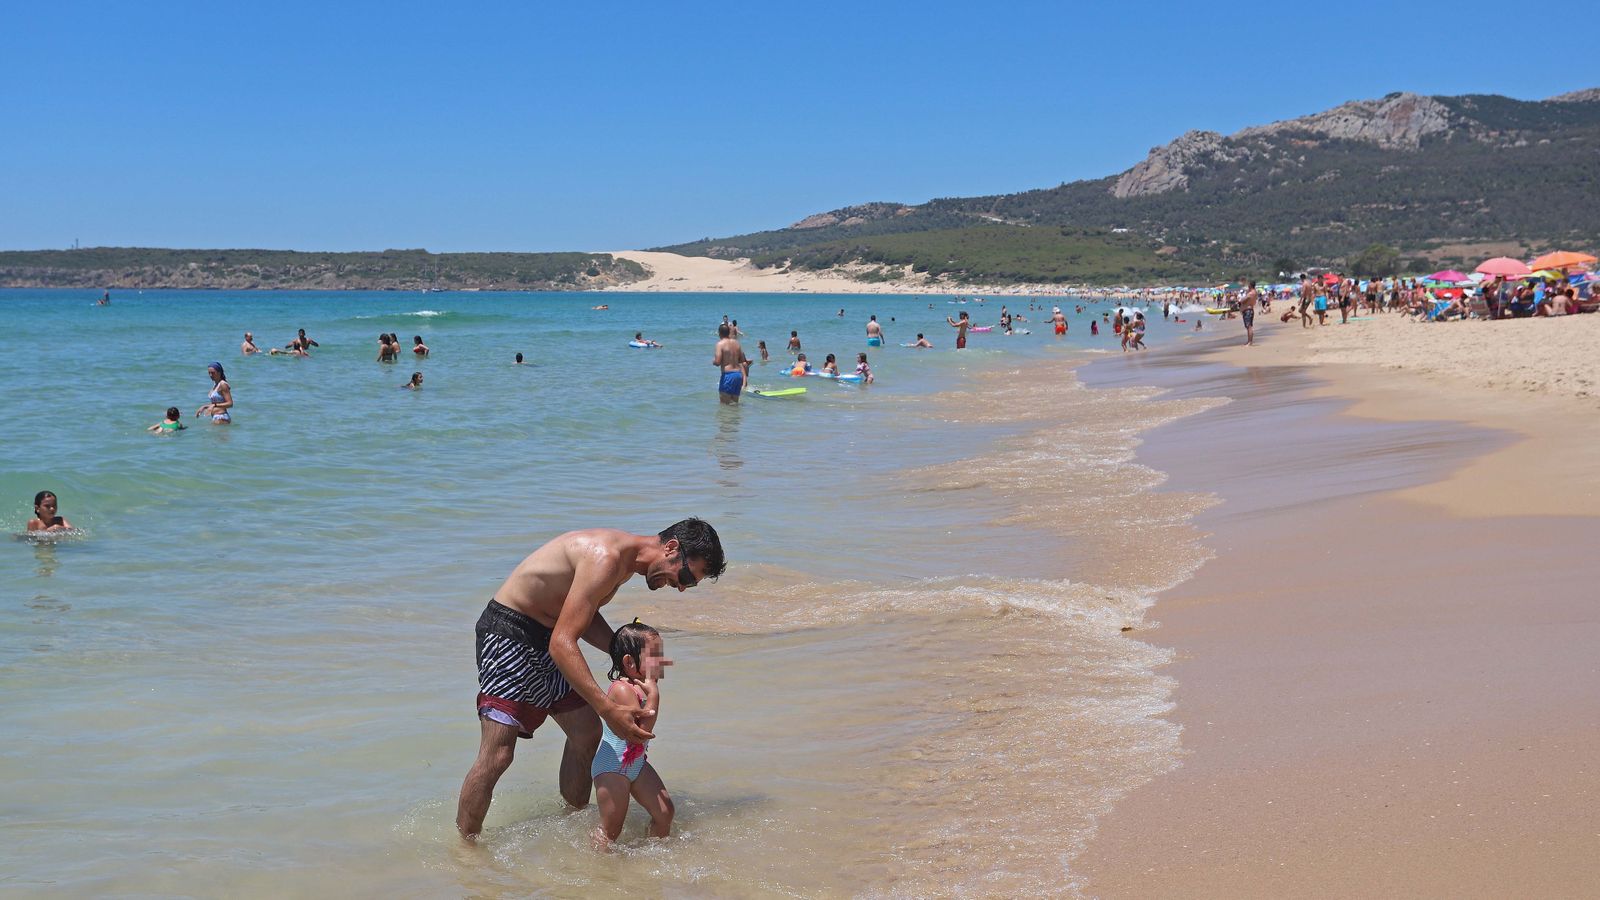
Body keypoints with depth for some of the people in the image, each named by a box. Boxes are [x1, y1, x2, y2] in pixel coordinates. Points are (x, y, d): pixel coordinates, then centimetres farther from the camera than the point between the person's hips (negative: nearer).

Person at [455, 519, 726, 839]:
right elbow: (562, 644, -32)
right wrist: (609, 710, -37)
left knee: (587, 732, 15)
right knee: (497, 755, -15)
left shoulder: (627, 560, 4)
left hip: (546, 633, 10)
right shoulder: (606, 558, -28)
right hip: (508, 632, -10)